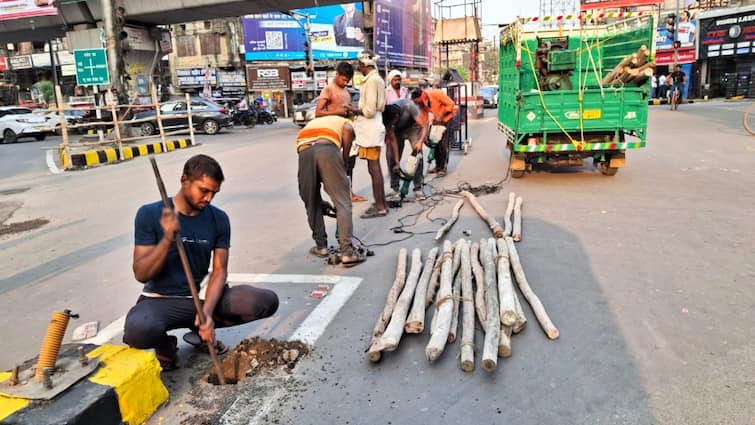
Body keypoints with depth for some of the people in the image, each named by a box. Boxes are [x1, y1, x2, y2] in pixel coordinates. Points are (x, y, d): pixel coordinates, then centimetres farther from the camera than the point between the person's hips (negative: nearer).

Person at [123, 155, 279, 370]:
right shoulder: (150, 214, -11)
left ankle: (201, 331, 7)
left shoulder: (219, 219, -4)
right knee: (138, 330, -39)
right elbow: (141, 275, -13)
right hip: (161, 300, -3)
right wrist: (168, 239, -30)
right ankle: (165, 343, 1)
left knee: (267, 301, -17)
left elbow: (219, 271, -5)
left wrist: (207, 311, -22)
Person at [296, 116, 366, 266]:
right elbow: (345, 154, 10)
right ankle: (346, 252, -3)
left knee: (312, 203, 19)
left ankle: (321, 246, 27)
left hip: (304, 151, 4)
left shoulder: (312, 123, 43)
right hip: (326, 148, -4)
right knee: (343, 203, 2)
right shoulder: (345, 124, 32)